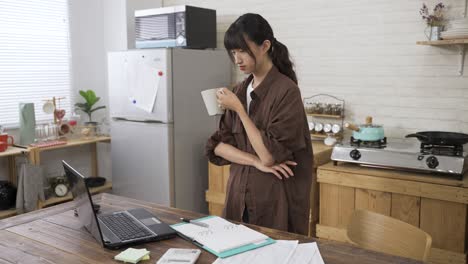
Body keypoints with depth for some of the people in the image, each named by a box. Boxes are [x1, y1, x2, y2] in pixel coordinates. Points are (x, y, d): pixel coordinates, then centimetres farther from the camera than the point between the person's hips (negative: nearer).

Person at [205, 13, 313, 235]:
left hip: (275, 201, -6)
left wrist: (239, 109, -18)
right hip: (239, 195, 6)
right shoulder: (240, 91, 5)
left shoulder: (286, 91, -15)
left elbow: (270, 155, -19)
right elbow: (217, 146, 1)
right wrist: (256, 162, -14)